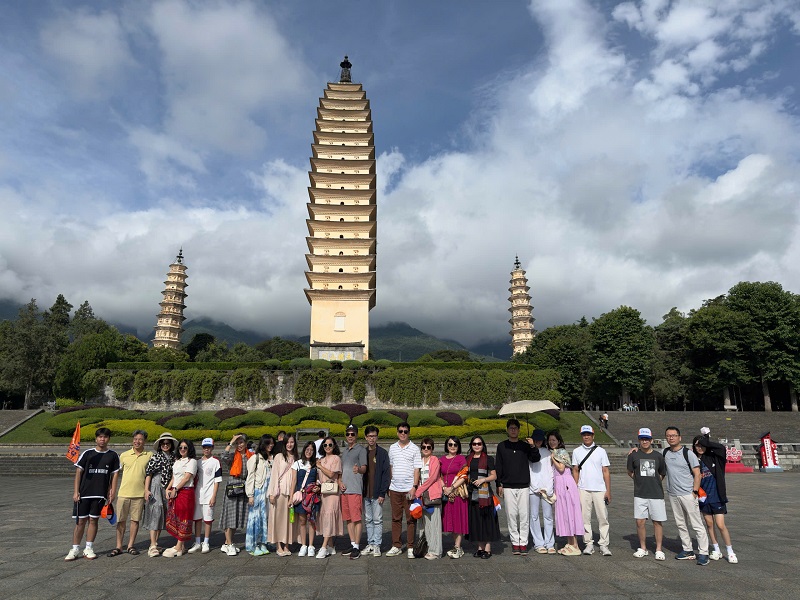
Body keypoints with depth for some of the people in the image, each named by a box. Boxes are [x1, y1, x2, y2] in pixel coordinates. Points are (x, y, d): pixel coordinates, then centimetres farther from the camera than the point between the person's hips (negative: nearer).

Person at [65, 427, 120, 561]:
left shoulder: (113, 456, 3)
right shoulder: (87, 454, 1)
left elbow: (115, 475, 6)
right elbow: (78, 473, 2)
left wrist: (112, 493, 0)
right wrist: (75, 492, -4)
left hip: (100, 494, 1)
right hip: (84, 493, 0)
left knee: (93, 520, 6)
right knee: (80, 521, 3)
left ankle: (89, 549, 16)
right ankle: (75, 549, 13)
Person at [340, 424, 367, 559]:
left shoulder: (361, 449, -3)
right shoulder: (344, 451, 19)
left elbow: (364, 468, -11)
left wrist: (358, 469, -34)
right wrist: (341, 482, 7)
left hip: (355, 489, -7)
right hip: (344, 489, 7)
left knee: (356, 518, -7)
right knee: (348, 518, 11)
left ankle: (357, 547, -2)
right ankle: (353, 544, 20)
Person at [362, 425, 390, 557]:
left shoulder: (382, 453, -3)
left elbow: (386, 473, -6)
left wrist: (382, 493, -12)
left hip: (377, 493, -4)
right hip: (365, 493, 4)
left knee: (377, 520, 1)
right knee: (368, 520, 10)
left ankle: (376, 545, 8)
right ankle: (370, 544, 19)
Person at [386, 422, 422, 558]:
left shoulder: (414, 449, -1)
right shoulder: (392, 448, 10)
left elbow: (417, 469, -3)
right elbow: (391, 467, 16)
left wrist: (414, 487, -11)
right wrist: (389, 486, 13)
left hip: (409, 489, -3)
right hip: (394, 489, 4)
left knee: (411, 519, 1)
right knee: (396, 518, 9)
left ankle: (411, 547, 10)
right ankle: (396, 546, 18)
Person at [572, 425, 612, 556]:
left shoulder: (601, 451, 5)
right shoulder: (576, 451, 8)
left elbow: (606, 471, 4)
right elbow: (575, 471, 10)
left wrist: (608, 491, -2)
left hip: (599, 489, -1)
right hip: (583, 490, 1)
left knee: (603, 517, -2)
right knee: (585, 517, 2)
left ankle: (604, 545, 6)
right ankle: (589, 544, 11)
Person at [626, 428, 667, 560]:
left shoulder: (658, 456, 3)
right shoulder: (633, 455, 1)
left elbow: (662, 474, 15)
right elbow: (630, 472, 11)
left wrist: (653, 483, 9)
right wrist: (641, 482, 6)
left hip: (656, 494, 0)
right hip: (640, 494, 0)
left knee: (658, 522, 3)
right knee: (640, 522, 2)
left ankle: (658, 550, 15)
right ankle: (642, 548, 16)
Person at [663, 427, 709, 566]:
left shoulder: (688, 453, -6)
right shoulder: (665, 453, 8)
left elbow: (697, 474, -5)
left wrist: (695, 491, -13)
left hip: (687, 494, -5)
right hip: (673, 495, 5)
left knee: (697, 524, -3)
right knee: (680, 524, 11)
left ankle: (703, 553, 2)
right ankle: (688, 550, 21)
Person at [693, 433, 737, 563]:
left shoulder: (714, 457, -7)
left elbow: (722, 448, -28)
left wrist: (705, 442, -24)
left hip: (717, 496, -3)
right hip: (703, 497, 4)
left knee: (720, 525, -5)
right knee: (709, 524, 11)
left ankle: (730, 552, 11)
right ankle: (716, 550, 25)